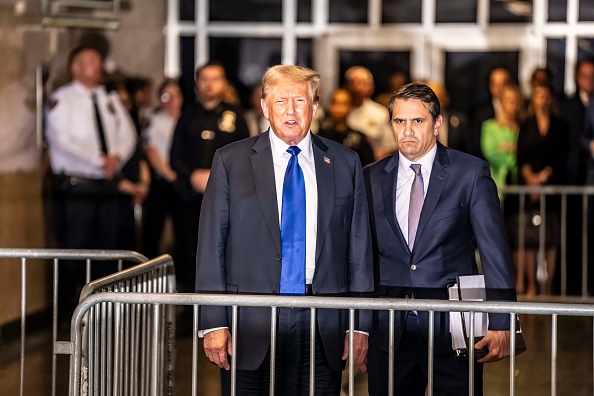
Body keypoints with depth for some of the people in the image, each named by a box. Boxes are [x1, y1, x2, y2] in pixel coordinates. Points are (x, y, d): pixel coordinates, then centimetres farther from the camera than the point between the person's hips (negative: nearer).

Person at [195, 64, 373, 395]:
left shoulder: (345, 164, 9)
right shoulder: (231, 161, 5)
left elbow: (359, 247, 9)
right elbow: (211, 245, 2)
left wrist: (360, 325, 4)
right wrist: (214, 323, -5)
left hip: (323, 329, 1)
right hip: (251, 326, -1)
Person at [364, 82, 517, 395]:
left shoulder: (471, 173, 0)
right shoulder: (372, 178, 9)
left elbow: (495, 251, -4)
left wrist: (500, 324, -11)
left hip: (451, 326, -2)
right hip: (389, 331, 3)